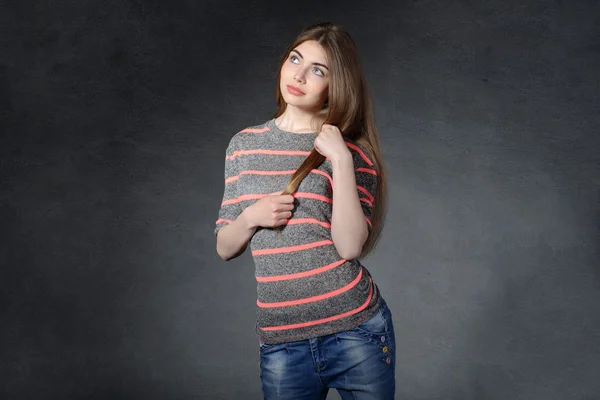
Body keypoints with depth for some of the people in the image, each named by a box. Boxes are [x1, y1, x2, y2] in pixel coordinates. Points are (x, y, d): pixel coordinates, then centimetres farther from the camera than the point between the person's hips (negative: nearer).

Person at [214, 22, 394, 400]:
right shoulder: (244, 145, 5)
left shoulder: (352, 152, -3)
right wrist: (250, 217, -10)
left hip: (356, 331, -2)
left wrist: (340, 160, -18)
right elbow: (225, 248, 8)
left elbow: (350, 246, -15)